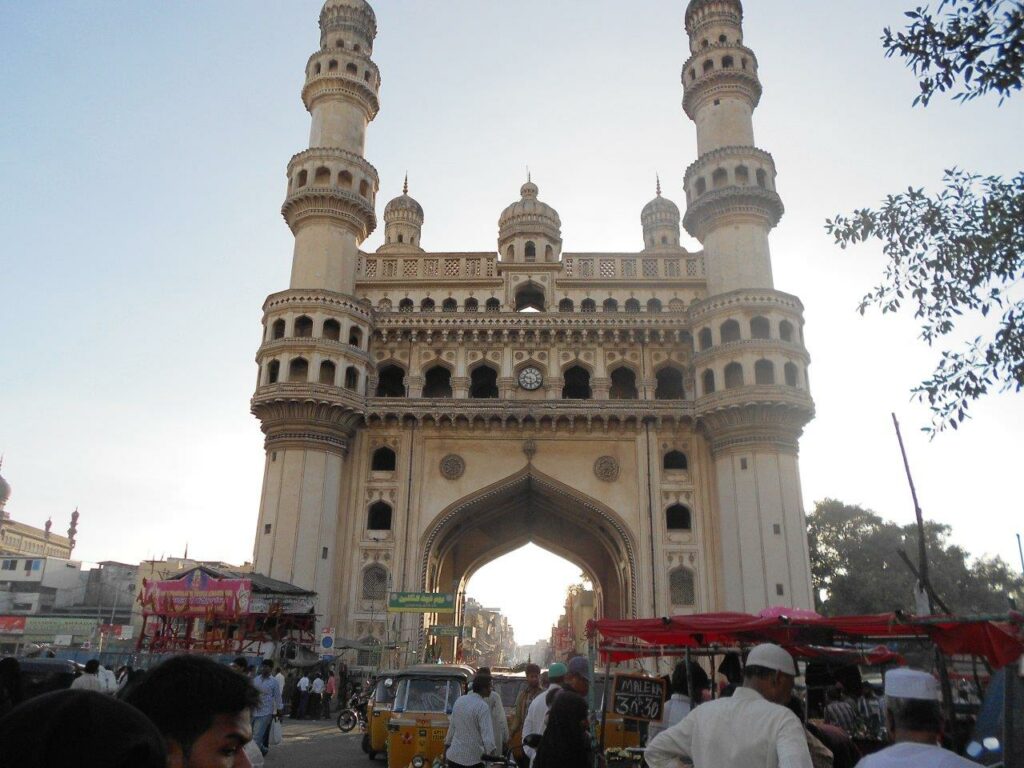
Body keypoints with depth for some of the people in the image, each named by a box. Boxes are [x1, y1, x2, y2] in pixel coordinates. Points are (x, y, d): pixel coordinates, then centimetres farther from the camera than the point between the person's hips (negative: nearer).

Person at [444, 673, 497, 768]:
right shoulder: (482, 706, -15)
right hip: (473, 758, -6)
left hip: (453, 755, 6)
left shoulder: (459, 700, 5)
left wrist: (447, 744, 21)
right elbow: (487, 733, -24)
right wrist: (491, 750, -28)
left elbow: (452, 726, 13)